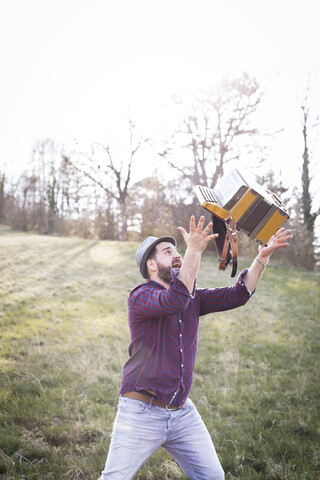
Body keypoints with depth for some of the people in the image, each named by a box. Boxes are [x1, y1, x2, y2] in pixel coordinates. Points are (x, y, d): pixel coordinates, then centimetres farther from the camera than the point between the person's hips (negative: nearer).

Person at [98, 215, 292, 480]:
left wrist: (263, 256, -8)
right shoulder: (140, 297, -12)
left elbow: (236, 295, 1)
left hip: (183, 413, 6)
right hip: (142, 411, -6)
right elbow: (174, 300, -32)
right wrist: (194, 251, -40)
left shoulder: (193, 298, 9)